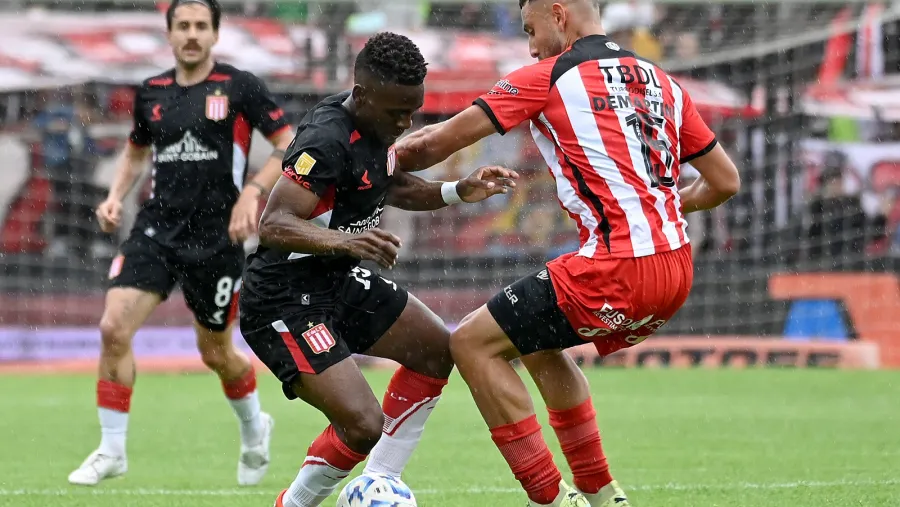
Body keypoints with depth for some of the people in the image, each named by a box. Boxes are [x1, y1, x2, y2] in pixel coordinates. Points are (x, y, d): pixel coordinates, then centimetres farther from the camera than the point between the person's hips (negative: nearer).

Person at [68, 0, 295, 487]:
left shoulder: (239, 86, -5)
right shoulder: (150, 93, 8)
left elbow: (290, 146, -5)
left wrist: (252, 193, -17)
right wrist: (115, 196, 9)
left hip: (216, 236, -3)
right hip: (157, 227, 3)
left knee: (215, 352, 8)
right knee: (114, 328, -15)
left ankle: (254, 428, 40)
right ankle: (112, 450, -3)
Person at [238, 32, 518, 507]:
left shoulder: (375, 125, 2)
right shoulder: (327, 139, -27)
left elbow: (391, 187, 22)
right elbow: (273, 225, -35)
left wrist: (460, 191, 9)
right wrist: (341, 240, -50)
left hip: (339, 281, 10)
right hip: (285, 302, -10)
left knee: (437, 351, 14)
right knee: (363, 424, -21)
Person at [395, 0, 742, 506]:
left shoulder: (549, 76, -1)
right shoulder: (661, 81, 17)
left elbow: (439, 142, 1)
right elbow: (725, 182, 20)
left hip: (619, 269, -8)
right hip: (677, 270, 8)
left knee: (474, 344, 2)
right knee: (540, 346, 29)